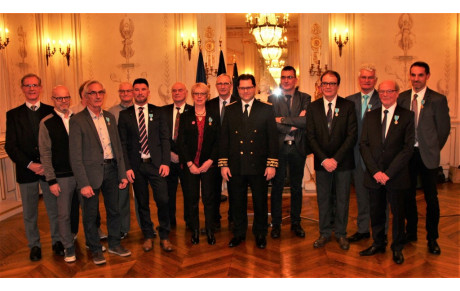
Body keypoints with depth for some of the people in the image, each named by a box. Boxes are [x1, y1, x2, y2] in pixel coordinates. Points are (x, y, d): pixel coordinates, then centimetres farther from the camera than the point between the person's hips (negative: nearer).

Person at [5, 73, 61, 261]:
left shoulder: (51, 112, 3)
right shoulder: (13, 114, 4)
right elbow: (10, 146, -1)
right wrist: (30, 165, -12)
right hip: (26, 171, 0)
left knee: (55, 210, 9)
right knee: (29, 213, 10)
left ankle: (57, 241, 26)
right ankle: (34, 245, 26)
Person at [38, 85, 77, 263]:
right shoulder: (46, 123, -2)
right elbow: (45, 154, -3)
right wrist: (51, 180, -7)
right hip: (61, 176, -2)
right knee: (64, 214, 4)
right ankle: (68, 248, 21)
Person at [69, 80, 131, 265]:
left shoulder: (110, 117, 9)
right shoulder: (78, 120, -9)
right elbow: (75, 156, -12)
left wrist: (122, 173, 8)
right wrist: (84, 183, -17)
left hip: (111, 169, 5)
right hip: (91, 172, -5)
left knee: (113, 210, 16)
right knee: (90, 214, 7)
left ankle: (114, 244, 33)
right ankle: (95, 250, 24)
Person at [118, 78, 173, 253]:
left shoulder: (157, 112, 7)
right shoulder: (125, 115, 5)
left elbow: (165, 138, 4)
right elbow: (122, 143, 3)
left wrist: (165, 162, -5)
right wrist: (127, 167, -5)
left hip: (156, 164, 0)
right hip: (136, 165, 0)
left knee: (163, 200, -6)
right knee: (142, 203, 8)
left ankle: (164, 237, 11)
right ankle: (148, 236, 23)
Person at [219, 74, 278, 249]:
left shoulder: (266, 109, 2)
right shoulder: (230, 110, 7)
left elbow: (272, 138, -1)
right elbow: (224, 138, 6)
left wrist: (272, 164, -6)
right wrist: (223, 164, 0)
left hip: (259, 166, -1)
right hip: (235, 166, 1)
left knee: (260, 202, 8)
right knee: (237, 202, 10)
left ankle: (260, 234, 26)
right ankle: (239, 233, 27)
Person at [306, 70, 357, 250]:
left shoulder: (348, 106, -1)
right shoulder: (313, 107, 4)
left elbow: (352, 136, -6)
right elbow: (311, 137, 0)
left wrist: (336, 159, -13)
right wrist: (324, 159, -11)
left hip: (343, 161, -1)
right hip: (322, 162, 1)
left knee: (342, 199, 8)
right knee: (323, 199, 8)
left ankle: (340, 233, 24)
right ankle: (325, 233, 23)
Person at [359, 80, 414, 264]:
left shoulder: (407, 116, -1)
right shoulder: (370, 116, 9)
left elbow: (408, 148, -7)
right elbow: (363, 145, 3)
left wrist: (389, 173, -13)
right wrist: (375, 171, -9)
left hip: (396, 176, -2)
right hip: (374, 175, 2)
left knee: (398, 213, 8)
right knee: (376, 212, 10)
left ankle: (397, 248, 25)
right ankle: (378, 244, 28)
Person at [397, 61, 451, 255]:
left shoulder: (438, 99, -5)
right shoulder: (402, 98, 4)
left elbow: (444, 129, -1)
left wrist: (433, 150, 0)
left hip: (427, 155, -3)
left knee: (431, 198, 4)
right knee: (408, 195, 12)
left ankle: (432, 239, 18)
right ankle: (411, 232, 29)